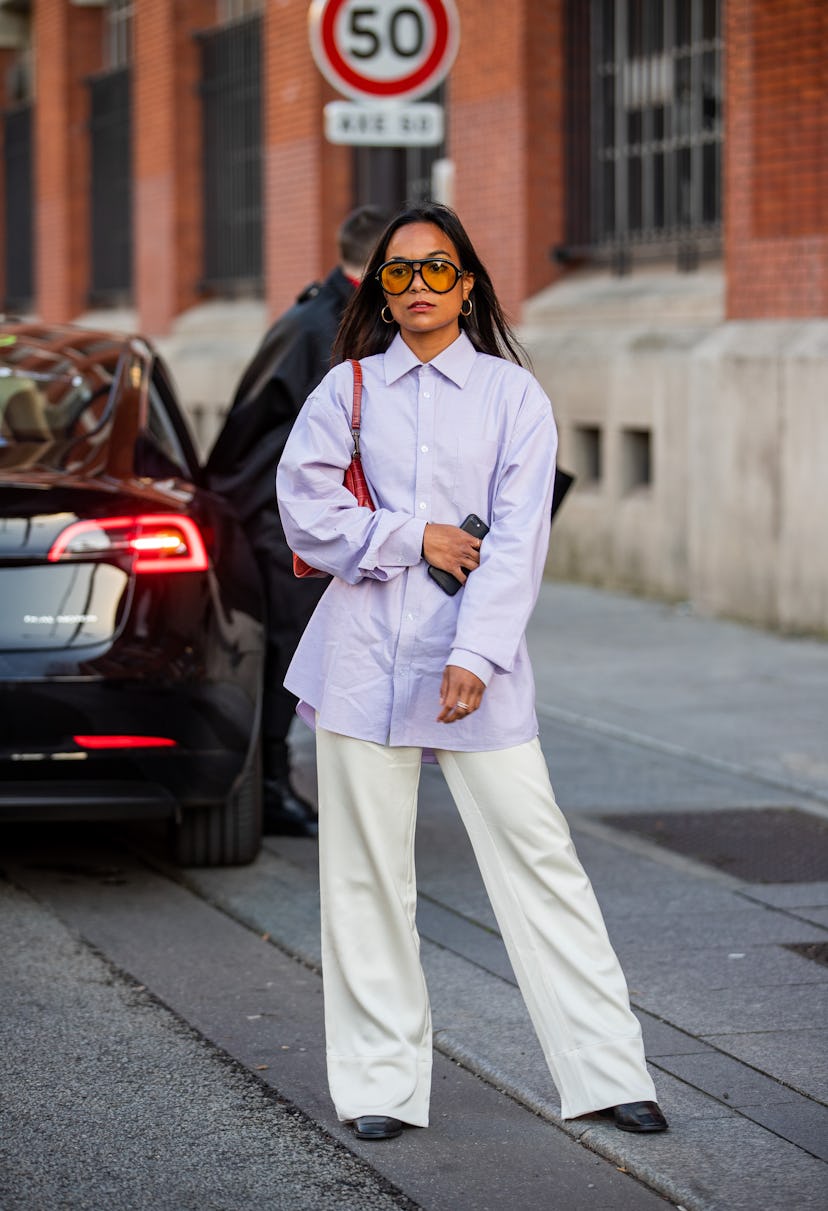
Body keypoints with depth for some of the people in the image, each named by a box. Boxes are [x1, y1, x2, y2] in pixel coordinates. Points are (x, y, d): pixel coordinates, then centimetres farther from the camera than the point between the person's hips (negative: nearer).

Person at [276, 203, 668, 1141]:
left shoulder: (513, 395, 4)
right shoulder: (346, 390, 8)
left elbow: (517, 539, -5)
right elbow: (306, 515, 1)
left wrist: (475, 657, -16)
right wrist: (417, 538, -9)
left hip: (476, 661, -1)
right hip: (364, 657, 1)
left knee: (536, 853, -3)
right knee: (367, 871, 3)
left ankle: (607, 1070, 4)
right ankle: (381, 1084, 13)